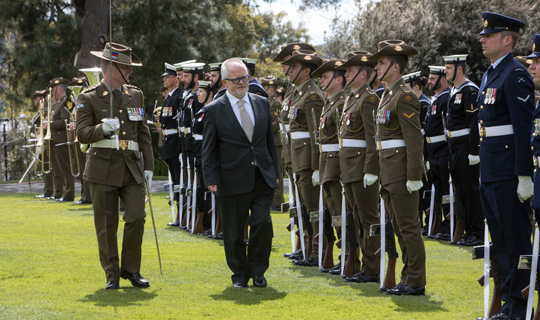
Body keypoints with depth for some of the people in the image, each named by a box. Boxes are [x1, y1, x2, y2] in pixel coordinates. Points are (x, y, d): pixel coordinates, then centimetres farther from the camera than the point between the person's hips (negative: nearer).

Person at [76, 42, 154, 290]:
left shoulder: (135, 95, 13)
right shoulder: (88, 98, 0)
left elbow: (144, 135, 15)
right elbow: (82, 134, -7)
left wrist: (148, 167, 8)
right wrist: (102, 129, -27)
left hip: (132, 168, 3)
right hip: (103, 168, -3)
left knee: (137, 216, -7)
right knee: (106, 224, 1)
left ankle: (131, 269, 9)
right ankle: (112, 274, 12)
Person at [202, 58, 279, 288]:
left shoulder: (261, 103, 10)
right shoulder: (214, 110, -2)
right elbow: (208, 149, 0)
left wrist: (274, 171, 13)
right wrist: (211, 179, -7)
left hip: (262, 178, 3)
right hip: (233, 180, -2)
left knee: (263, 223, -6)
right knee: (234, 231, 4)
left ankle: (258, 271, 11)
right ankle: (240, 274, 19)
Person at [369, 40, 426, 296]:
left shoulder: (405, 96, -13)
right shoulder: (387, 94, 17)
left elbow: (414, 139, -19)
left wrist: (414, 177, -22)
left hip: (402, 172, -10)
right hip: (389, 173, 10)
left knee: (409, 227, -5)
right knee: (400, 228, 13)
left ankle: (415, 283, -1)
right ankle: (408, 280, 19)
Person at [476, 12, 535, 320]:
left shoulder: (516, 75, -13)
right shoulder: (490, 74, 16)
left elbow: (524, 129, -18)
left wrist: (524, 176, -21)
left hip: (508, 173, -10)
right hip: (490, 173, 10)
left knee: (516, 240, -4)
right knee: (501, 241, 13)